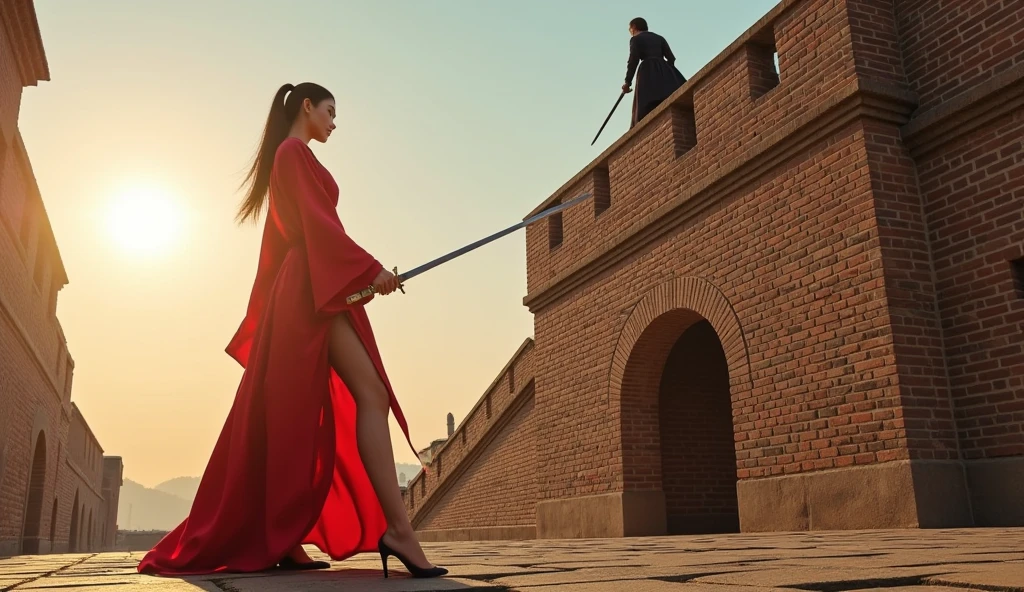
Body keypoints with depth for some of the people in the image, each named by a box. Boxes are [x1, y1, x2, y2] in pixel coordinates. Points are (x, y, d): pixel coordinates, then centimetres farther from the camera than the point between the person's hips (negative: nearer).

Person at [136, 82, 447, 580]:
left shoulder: (287, 159, 28)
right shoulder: (295, 153, 0)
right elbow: (317, 222, -13)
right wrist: (369, 268, -16)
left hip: (302, 292, 10)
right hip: (315, 289, -10)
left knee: (294, 419, 7)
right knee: (370, 394, -20)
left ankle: (272, 541, 11)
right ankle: (398, 529, -28)